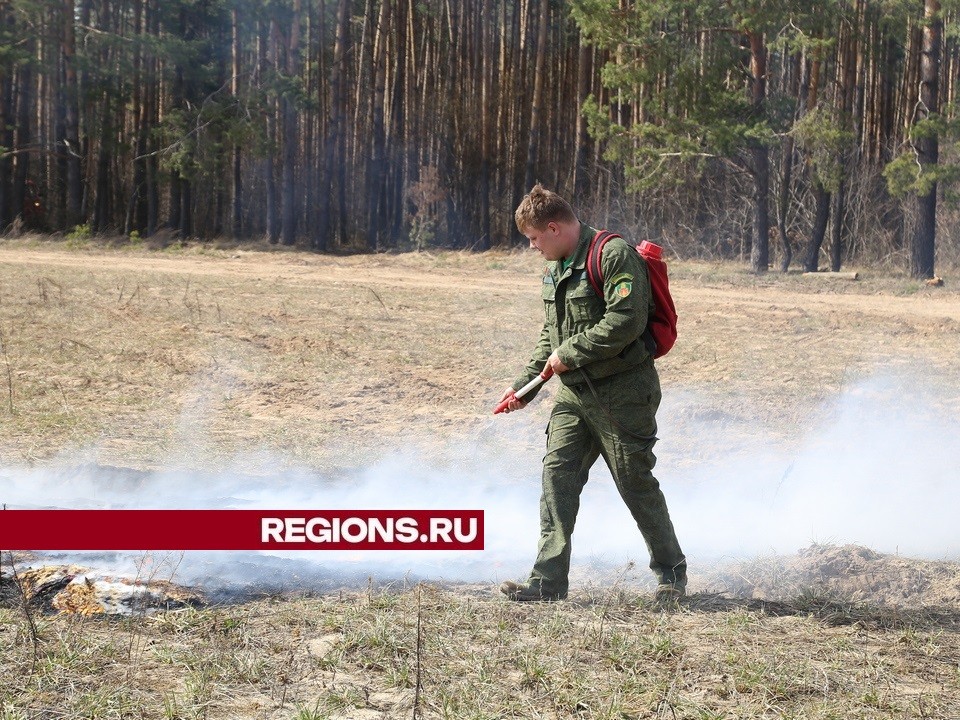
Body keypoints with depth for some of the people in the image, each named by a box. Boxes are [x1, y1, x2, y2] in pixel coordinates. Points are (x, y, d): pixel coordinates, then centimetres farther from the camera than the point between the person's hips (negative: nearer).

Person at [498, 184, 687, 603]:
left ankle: (671, 573, 18)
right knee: (557, 475, -3)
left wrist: (570, 353, -18)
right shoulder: (555, 270, 15)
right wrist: (525, 385, 14)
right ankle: (548, 581, -3)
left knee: (636, 483, 1)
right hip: (574, 394, 8)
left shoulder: (614, 256, -14)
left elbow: (626, 321, -24)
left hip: (622, 392, -8)